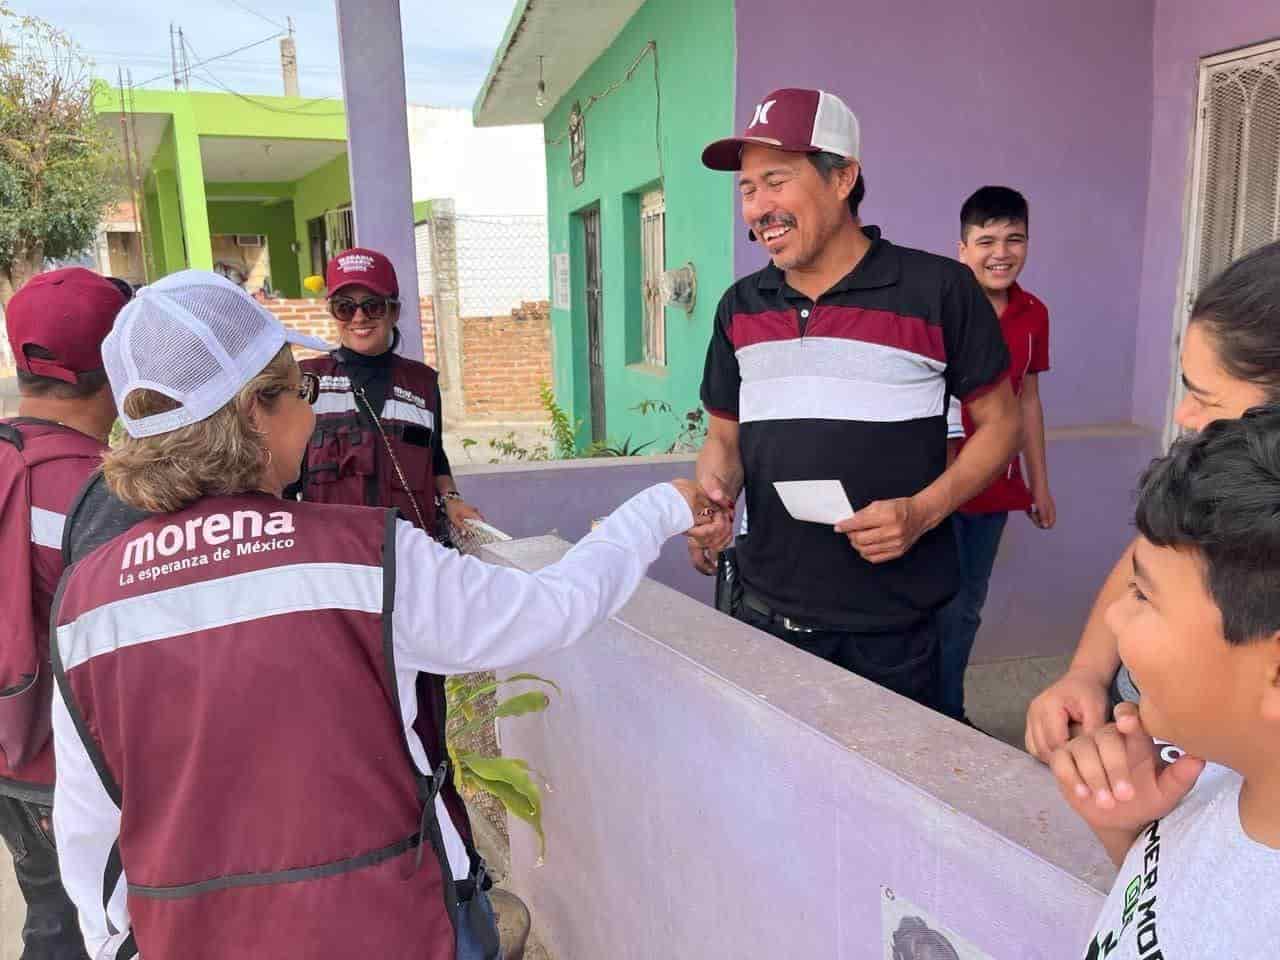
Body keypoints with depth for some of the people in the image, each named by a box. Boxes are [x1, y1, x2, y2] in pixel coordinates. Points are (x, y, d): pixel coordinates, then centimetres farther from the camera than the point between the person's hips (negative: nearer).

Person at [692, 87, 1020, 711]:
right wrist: (714, 494, -8)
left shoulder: (939, 290, -6)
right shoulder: (741, 307, 7)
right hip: (764, 612, 4)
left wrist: (924, 511, -15)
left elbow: (999, 422, 1)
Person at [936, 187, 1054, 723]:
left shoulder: (1033, 315, 4)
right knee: (942, 609, 0)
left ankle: (950, 714, 33)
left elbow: (1027, 401, 13)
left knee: (967, 609, 17)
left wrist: (1040, 485, 15)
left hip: (994, 487, 6)